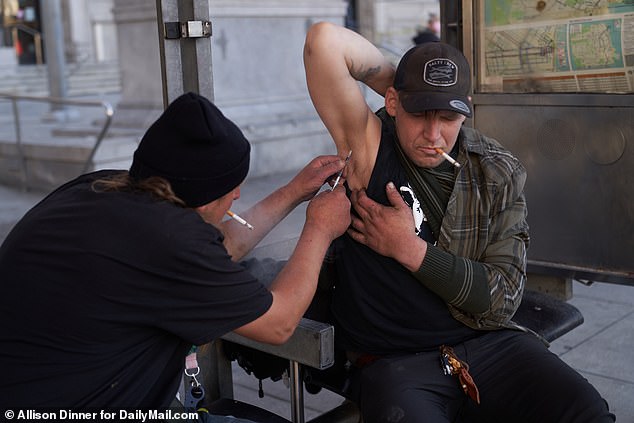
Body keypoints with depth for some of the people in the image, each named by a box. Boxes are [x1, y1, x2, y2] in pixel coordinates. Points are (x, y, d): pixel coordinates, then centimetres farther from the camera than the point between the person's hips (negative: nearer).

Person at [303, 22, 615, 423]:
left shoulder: (499, 173, 3)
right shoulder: (369, 146, -4)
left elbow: (503, 296, -3)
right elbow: (324, 40, -17)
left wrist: (411, 250, -12)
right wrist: (393, 77, -1)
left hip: (488, 342, 3)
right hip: (394, 360, -2)